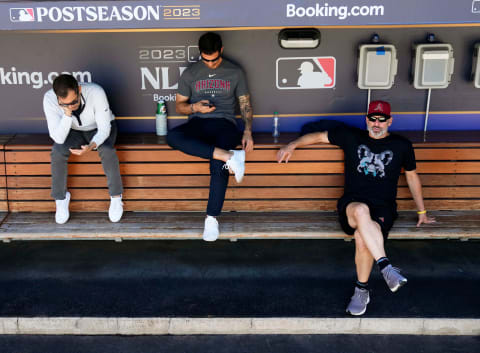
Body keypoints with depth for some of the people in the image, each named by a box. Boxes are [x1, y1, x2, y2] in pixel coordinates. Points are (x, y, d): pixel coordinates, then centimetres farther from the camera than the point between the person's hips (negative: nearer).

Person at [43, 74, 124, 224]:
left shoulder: (96, 92, -35)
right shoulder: (49, 99, -29)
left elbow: (104, 128, -26)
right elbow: (59, 138, -29)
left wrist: (92, 146, -46)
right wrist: (67, 114, -44)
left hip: (101, 128, -1)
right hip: (74, 131, 2)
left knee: (107, 150, -33)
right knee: (57, 152, -27)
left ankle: (116, 197, -13)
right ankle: (61, 198, -5)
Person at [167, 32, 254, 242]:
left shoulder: (235, 72, 13)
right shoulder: (190, 74, 14)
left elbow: (245, 105, 13)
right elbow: (179, 106, 16)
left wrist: (247, 132, -3)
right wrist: (195, 107, -7)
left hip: (224, 123, -2)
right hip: (197, 124, 2)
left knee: (218, 164, -33)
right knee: (172, 137, -35)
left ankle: (212, 217, -23)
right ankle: (229, 156, -39)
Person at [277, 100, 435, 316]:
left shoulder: (401, 146, 14)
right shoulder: (351, 137, 13)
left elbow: (412, 176, 25)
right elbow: (319, 136, 22)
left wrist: (421, 212, 28)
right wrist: (292, 145, 8)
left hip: (383, 207, 0)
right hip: (352, 204, 0)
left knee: (362, 237, -33)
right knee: (361, 211, -40)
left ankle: (362, 290, -14)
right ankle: (385, 267, -40)